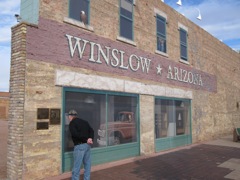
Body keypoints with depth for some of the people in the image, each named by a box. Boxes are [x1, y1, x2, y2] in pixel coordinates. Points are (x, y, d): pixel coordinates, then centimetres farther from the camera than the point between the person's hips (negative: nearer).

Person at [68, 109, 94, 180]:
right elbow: (91, 130, 7)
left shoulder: (72, 123, -4)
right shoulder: (84, 121, 16)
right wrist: (90, 138, -9)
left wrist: (86, 139, -15)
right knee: (87, 164, 15)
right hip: (87, 145, 7)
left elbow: (75, 134, -19)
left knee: (77, 166, 0)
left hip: (80, 146, -7)